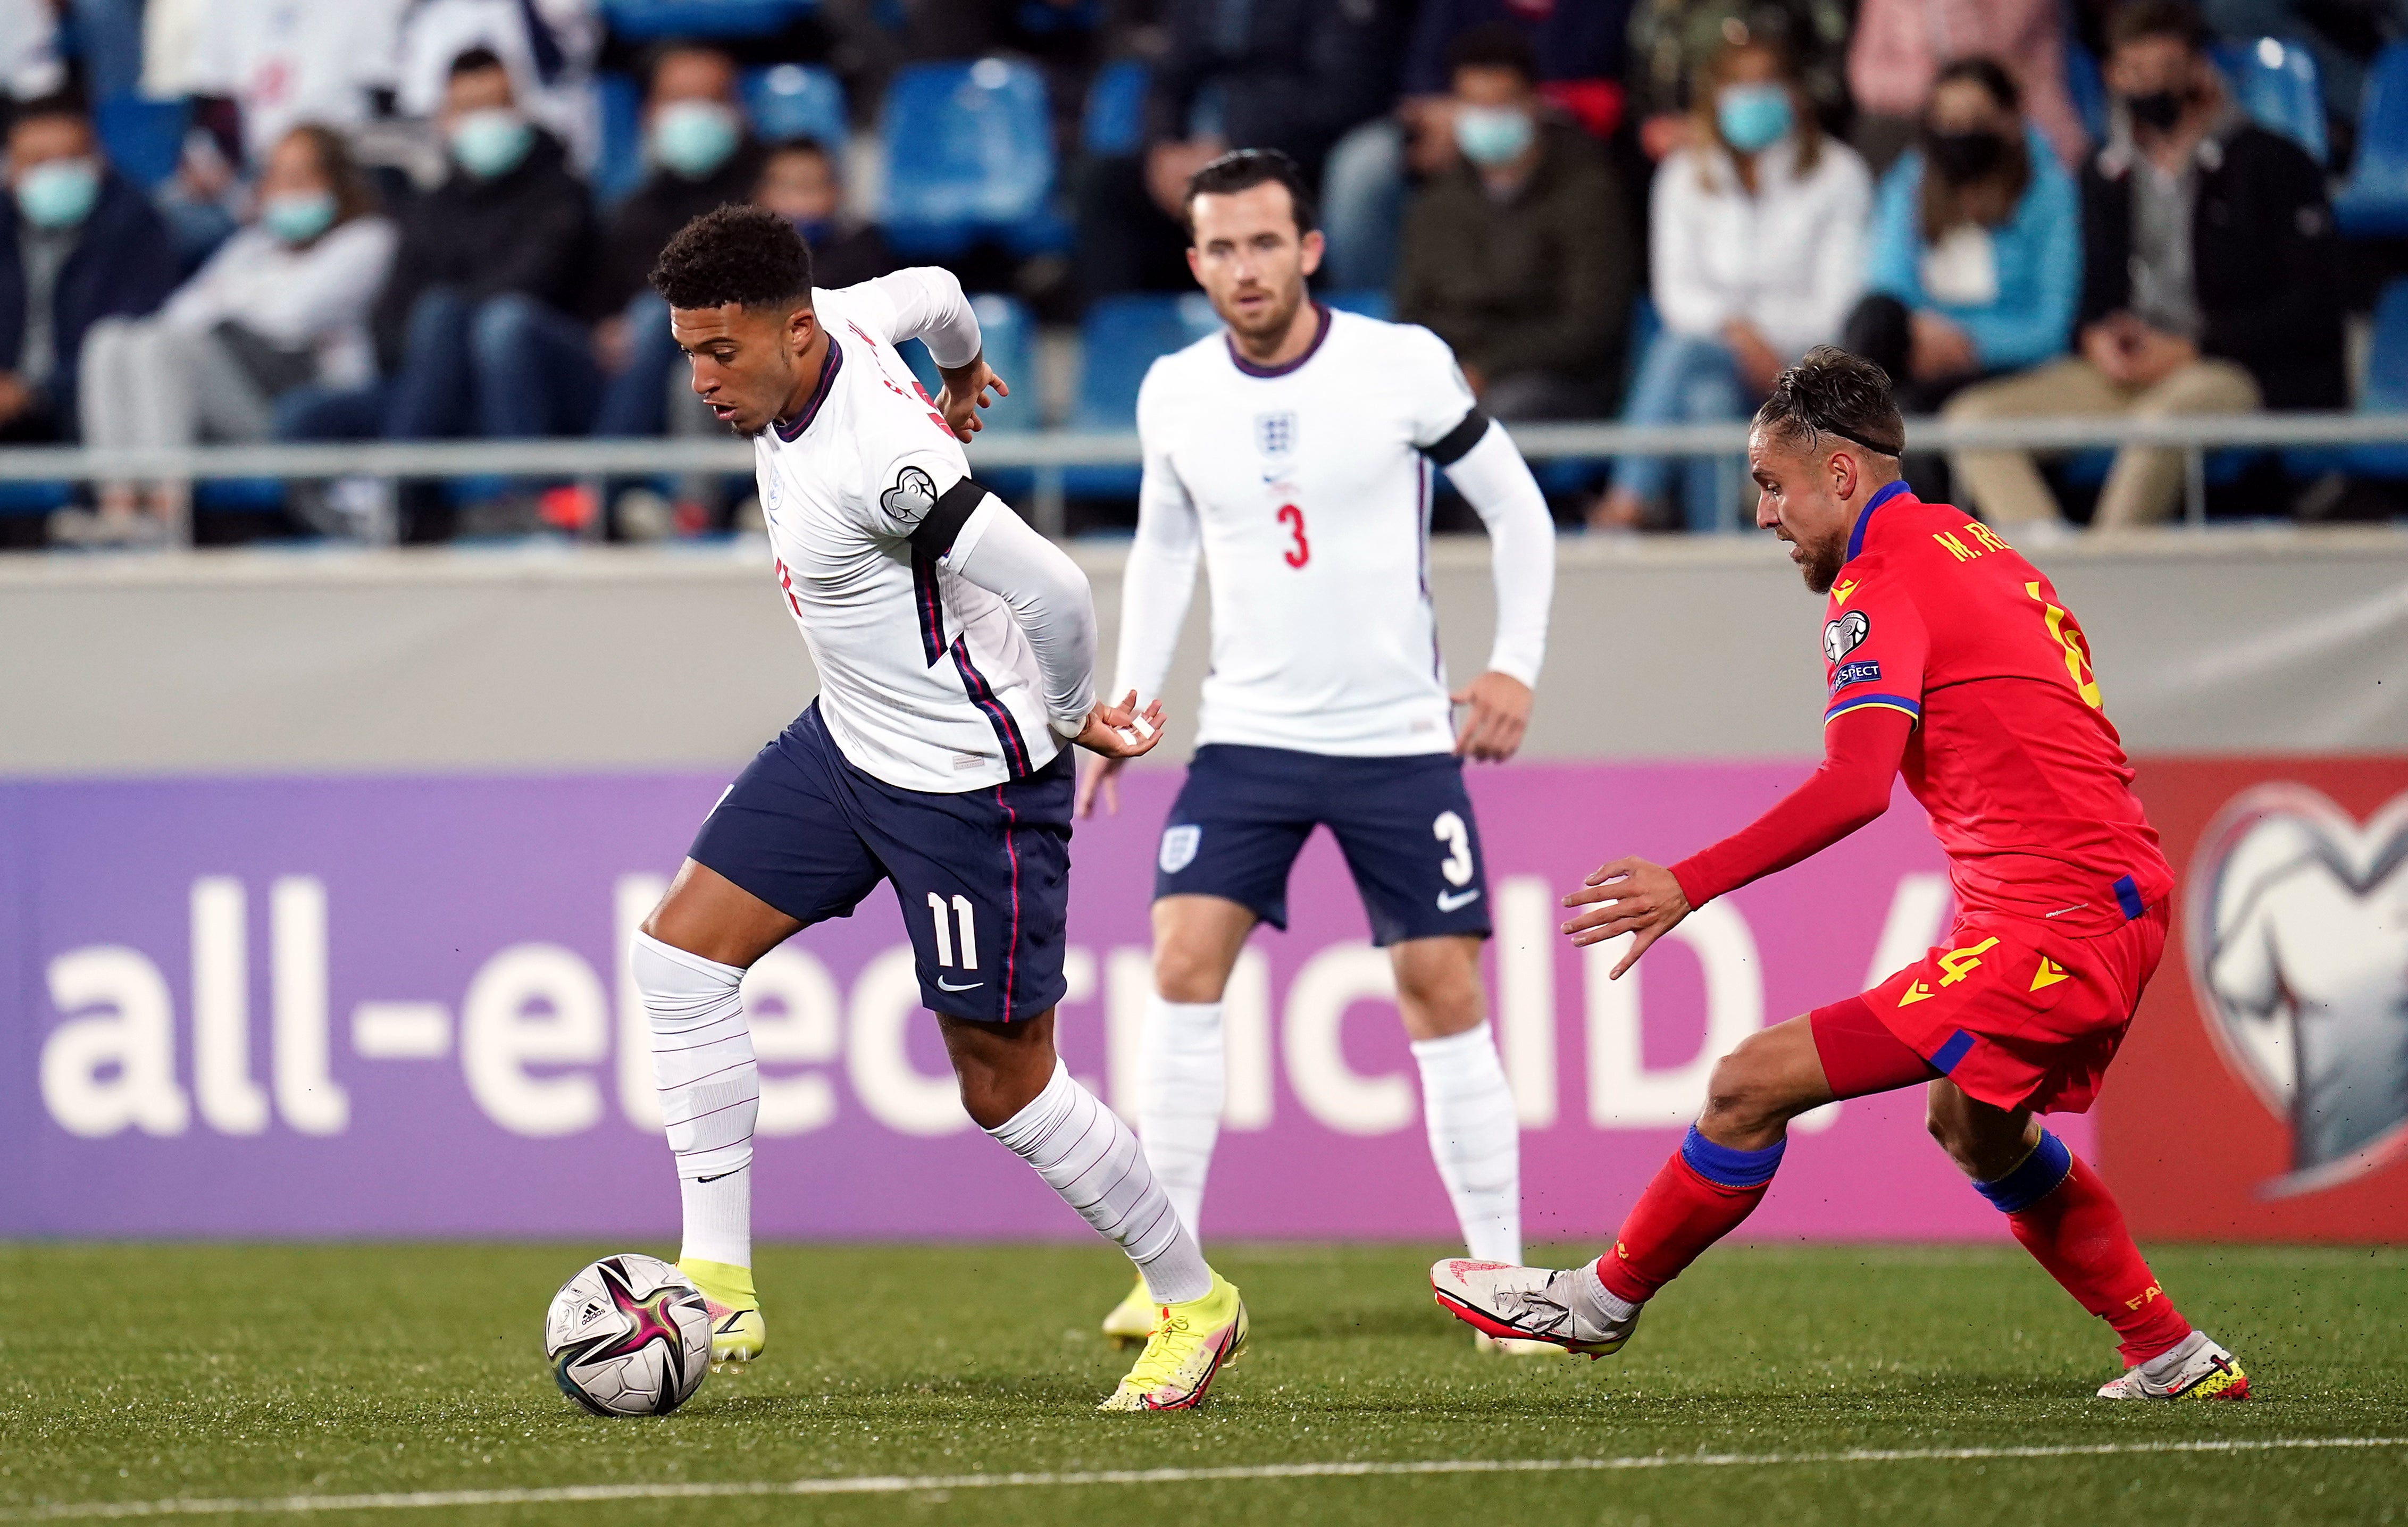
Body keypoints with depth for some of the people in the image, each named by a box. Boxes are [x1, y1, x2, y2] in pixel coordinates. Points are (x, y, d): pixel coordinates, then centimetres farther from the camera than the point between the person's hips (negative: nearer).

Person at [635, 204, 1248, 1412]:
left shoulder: (874, 461, -32)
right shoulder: (834, 325, -5)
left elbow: (1052, 590, -32)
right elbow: (932, 294, 17)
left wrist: (1071, 721, -12)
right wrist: (960, 375, 41)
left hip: (968, 784, -10)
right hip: (847, 740, 10)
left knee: (1005, 1086, 1)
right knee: (678, 955, 1)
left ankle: (1192, 1304, 21)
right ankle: (719, 1288, 3)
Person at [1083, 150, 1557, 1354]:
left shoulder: (1404, 366, -8)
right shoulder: (1175, 396, 1)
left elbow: (1516, 508, 2)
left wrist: (1516, 666, -8)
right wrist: (1131, 702, 9)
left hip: (1401, 741, -2)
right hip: (1247, 736, 2)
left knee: (1444, 991, -1)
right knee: (1182, 962, -14)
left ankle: (1504, 1282, 10)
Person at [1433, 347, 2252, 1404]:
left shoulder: (1879, 587, -10)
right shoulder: (1977, 549, 18)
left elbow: (1855, 787, -25)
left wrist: (1690, 884, -25)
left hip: (2046, 935, -10)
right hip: (2127, 899, 10)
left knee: (1751, 1087, -8)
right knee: (1975, 1125, 34)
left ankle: (1602, 1302, 5)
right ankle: (2172, 1357, 37)